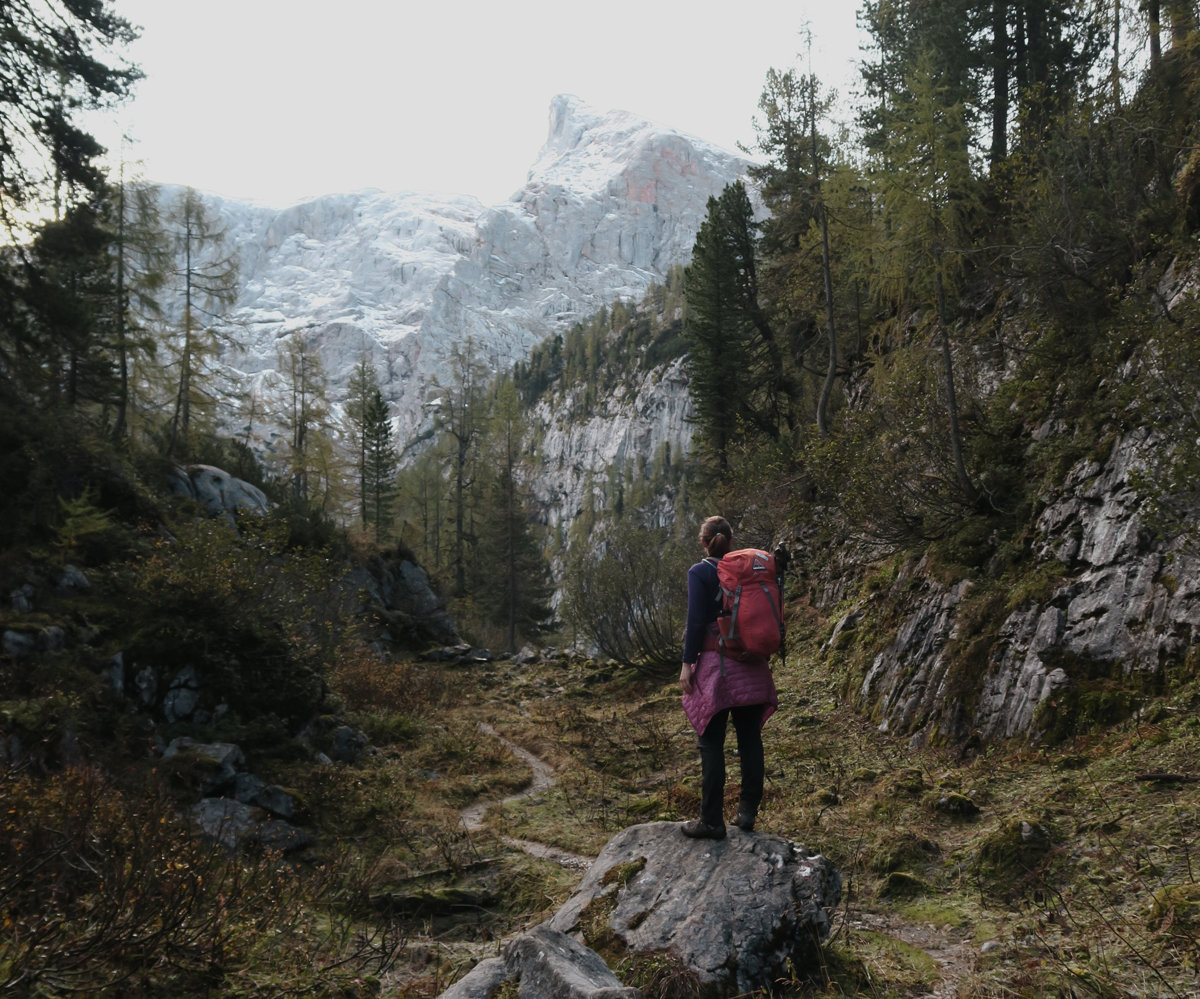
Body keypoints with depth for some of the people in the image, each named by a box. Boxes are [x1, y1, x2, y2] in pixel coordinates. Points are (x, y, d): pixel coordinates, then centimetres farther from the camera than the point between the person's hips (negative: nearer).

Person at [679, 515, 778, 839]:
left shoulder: (699, 572, -7)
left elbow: (696, 620, -12)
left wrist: (687, 663, -7)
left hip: (716, 663, -5)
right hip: (751, 666, 5)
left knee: (711, 743, 0)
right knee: (750, 739, 11)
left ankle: (711, 820, 4)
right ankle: (748, 811, 16)